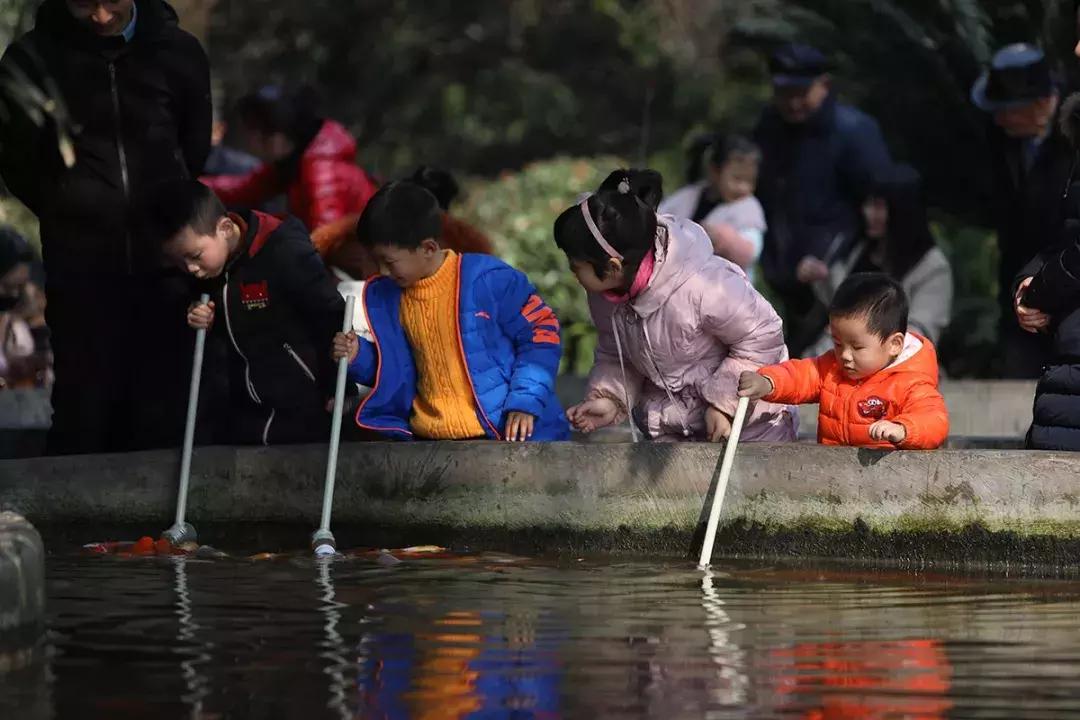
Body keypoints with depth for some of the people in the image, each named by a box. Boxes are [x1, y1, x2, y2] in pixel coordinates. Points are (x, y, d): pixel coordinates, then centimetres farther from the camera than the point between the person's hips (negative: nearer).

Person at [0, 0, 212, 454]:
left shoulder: (177, 52, 1)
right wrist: (73, 216, 10)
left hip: (165, 266, 2)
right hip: (81, 268, -1)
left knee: (163, 417, 4)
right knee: (83, 418, -1)